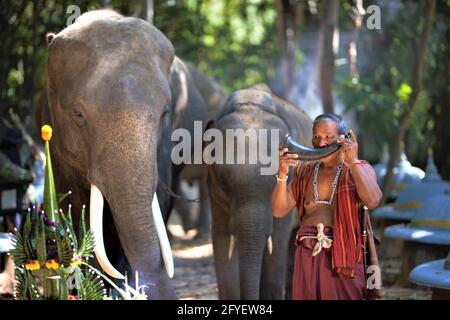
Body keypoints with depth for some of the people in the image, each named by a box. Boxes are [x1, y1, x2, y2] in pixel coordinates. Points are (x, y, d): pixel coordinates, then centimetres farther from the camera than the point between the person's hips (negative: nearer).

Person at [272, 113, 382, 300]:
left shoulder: (360, 169, 7)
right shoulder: (303, 171, 15)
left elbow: (372, 201, -14)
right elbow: (279, 211, 6)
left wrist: (353, 162, -14)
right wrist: (282, 175, -8)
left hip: (344, 255, -3)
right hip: (307, 256, 3)